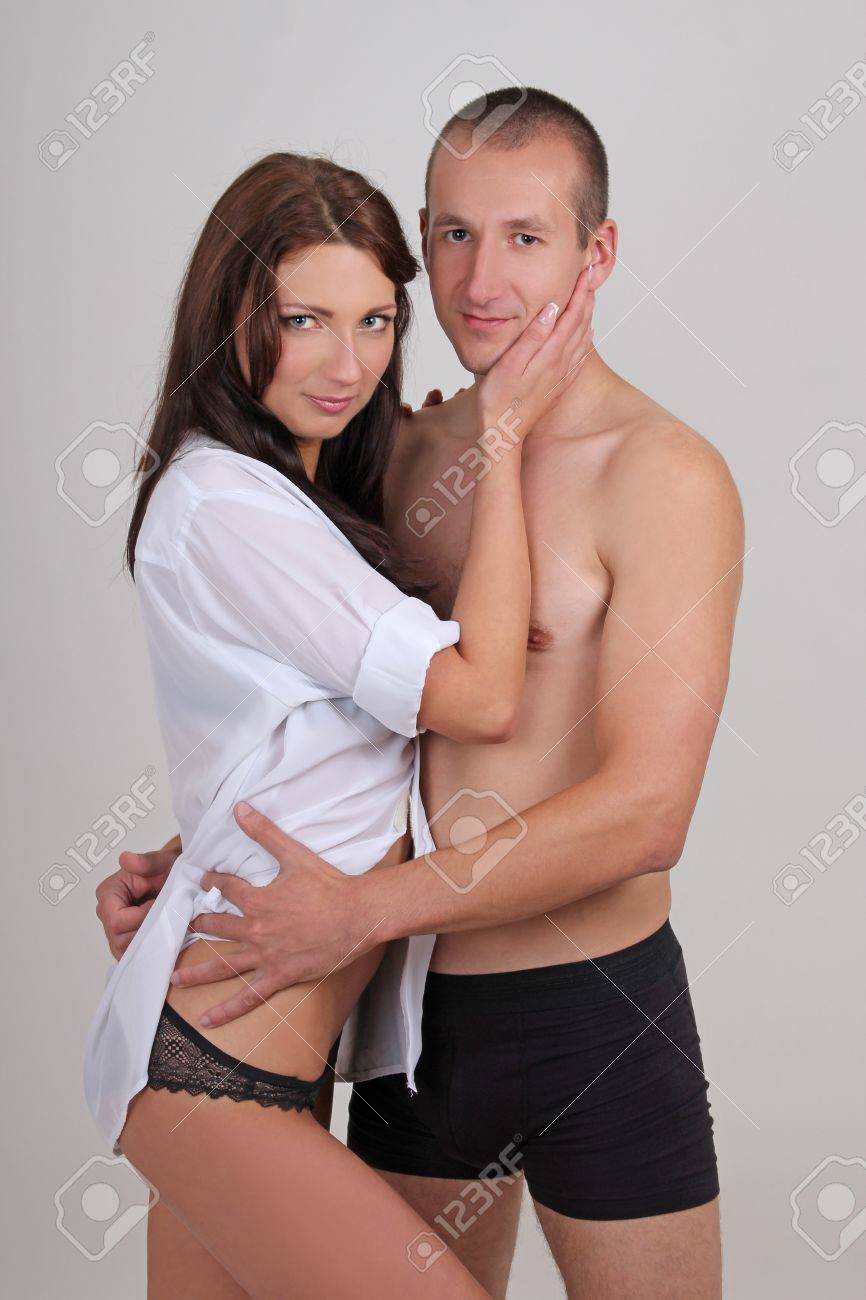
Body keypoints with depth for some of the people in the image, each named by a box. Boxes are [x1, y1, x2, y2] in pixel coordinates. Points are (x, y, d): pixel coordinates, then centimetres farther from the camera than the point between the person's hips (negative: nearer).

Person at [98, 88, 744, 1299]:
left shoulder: (666, 480, -15)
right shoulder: (410, 450, 6)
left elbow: (644, 812, -21)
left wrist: (357, 911, -21)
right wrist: (187, 866, 3)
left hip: (596, 1014, -5)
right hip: (415, 1003, 6)